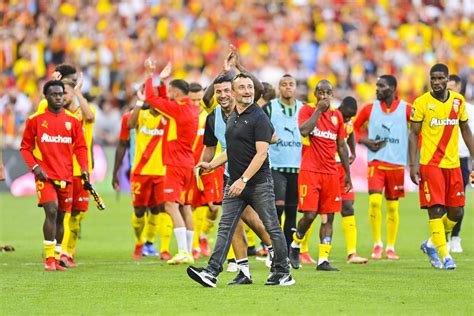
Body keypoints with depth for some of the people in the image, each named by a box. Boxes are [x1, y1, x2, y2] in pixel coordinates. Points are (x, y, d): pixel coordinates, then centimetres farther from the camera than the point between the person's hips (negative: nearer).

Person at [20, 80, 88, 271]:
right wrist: (35, 167, -10)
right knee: (51, 212, -18)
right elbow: (25, 147, 4)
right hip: (45, 175, -4)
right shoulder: (35, 120, 0)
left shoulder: (73, 121, 7)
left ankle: (56, 258, 18)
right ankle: (49, 258, -14)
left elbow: (80, 147, 9)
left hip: (66, 177, 4)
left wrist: (84, 168, -6)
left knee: (60, 217, 9)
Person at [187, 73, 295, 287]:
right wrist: (213, 164, 14)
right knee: (225, 227, -2)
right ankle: (212, 272, -8)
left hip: (259, 183, -7)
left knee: (272, 228, 2)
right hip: (234, 183, 7)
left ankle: (283, 273, 12)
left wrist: (243, 180, -22)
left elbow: (261, 153, -17)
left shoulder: (259, 117, -11)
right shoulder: (232, 117, 14)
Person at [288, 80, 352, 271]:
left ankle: (323, 260, 1)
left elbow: (341, 146, 18)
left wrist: (348, 174, 16)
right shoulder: (307, 110, -1)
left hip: (331, 173, 5)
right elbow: (304, 131, -21)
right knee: (309, 214, -12)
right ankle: (296, 245, 15)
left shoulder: (337, 115, 12)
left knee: (328, 217, 0)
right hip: (310, 170, -5)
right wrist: (319, 110, -15)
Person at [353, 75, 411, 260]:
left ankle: (390, 247, 17)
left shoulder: (406, 110, -1)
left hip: (397, 164, 0)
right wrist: (365, 141, -4)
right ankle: (377, 244, -4)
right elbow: (355, 128, 14)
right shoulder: (369, 109, 3)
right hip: (376, 162, 0)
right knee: (374, 200, -16)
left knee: (393, 206, 6)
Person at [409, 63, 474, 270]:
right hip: (430, 165, -4)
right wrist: (413, 164, -10)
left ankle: (431, 244, 26)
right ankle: (445, 256, -4)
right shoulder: (421, 103, -5)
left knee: (456, 212, 6)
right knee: (435, 210, -9)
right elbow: (414, 133, -3)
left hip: (453, 164, 4)